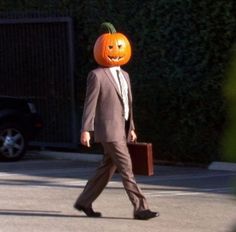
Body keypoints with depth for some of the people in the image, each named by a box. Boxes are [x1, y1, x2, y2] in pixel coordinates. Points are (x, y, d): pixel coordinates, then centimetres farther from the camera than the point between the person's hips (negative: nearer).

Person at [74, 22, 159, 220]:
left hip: (122, 129, 9)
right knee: (126, 168, -10)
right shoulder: (97, 75, -9)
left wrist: (131, 128, 17)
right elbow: (90, 103, -11)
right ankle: (140, 208, -9)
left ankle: (84, 202, 24)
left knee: (108, 168, 12)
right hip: (108, 129, -9)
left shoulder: (124, 75, 16)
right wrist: (86, 130, -14)